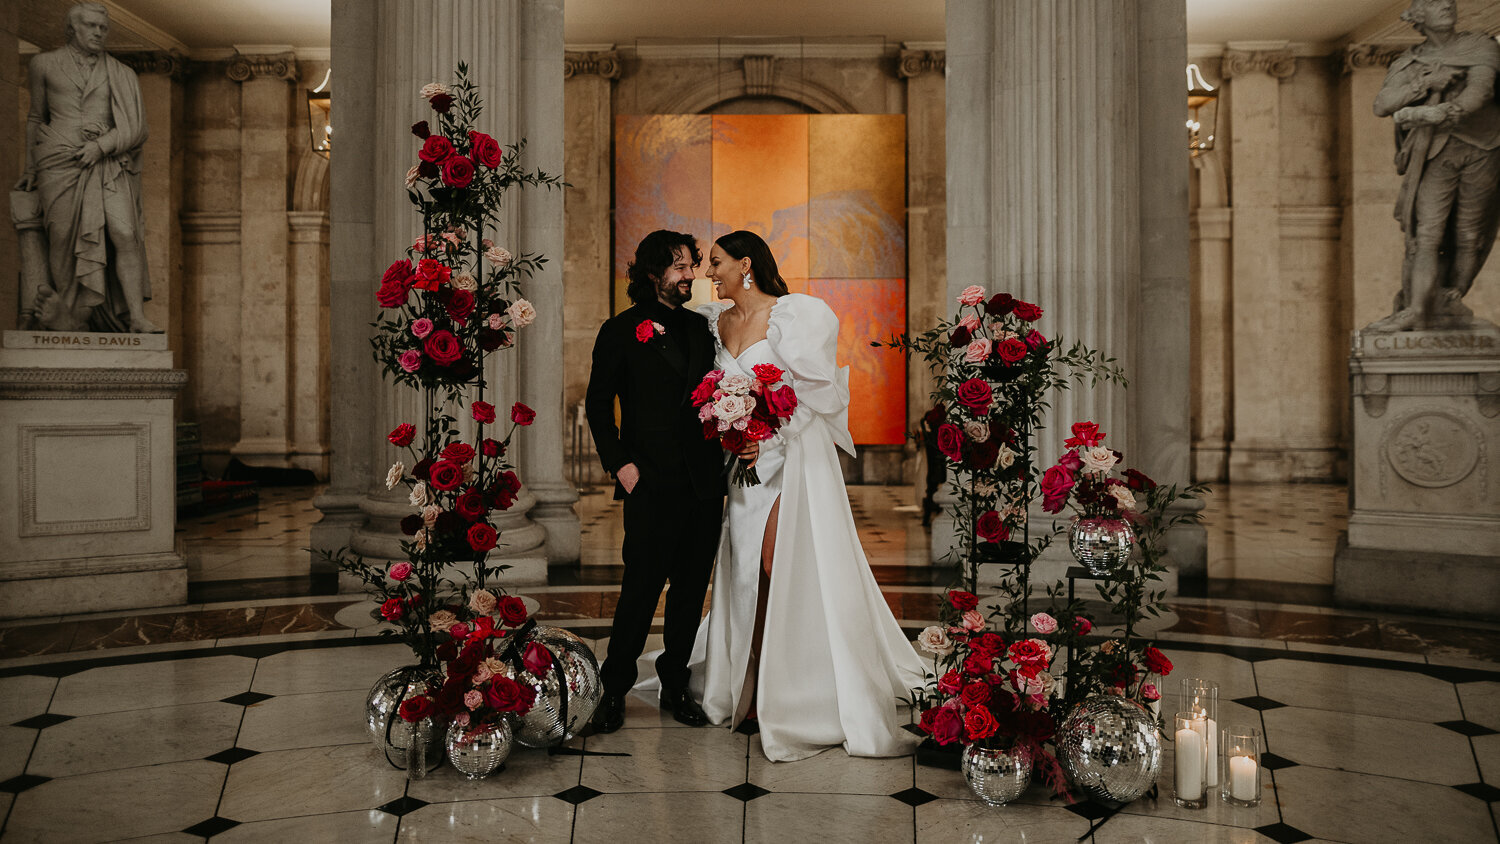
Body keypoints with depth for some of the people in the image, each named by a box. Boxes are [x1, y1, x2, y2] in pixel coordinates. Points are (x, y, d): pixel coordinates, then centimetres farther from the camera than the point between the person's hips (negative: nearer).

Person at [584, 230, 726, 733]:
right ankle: (615, 688, 13)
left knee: (692, 587, 9)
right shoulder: (621, 331, 2)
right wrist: (620, 464, -8)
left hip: (704, 481, 5)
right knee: (642, 584, -4)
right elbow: (598, 405, 2)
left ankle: (675, 684, 23)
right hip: (652, 483, -4)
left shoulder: (700, 327, 14)